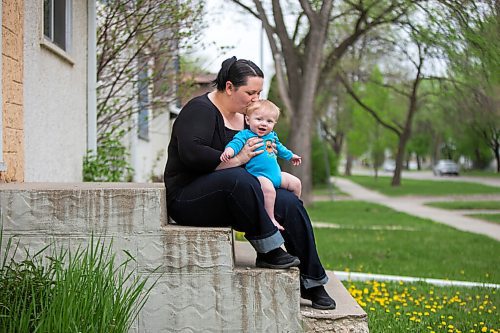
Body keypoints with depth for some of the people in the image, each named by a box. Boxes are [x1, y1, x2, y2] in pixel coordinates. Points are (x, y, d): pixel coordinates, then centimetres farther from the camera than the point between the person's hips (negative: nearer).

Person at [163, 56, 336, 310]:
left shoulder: (242, 117, 15)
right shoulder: (200, 110, -11)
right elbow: (191, 153, -28)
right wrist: (237, 160, -24)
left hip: (232, 197, 8)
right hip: (188, 199, -8)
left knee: (290, 203, -12)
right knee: (238, 179, -38)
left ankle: (310, 282, -8)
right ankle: (268, 251, -27)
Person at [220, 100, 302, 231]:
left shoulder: (272, 136, 18)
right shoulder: (245, 135, -5)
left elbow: (279, 148, 37)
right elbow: (236, 143, -23)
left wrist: (290, 156, 51)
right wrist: (229, 150, -46)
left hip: (276, 174, 8)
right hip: (258, 174, -8)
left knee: (296, 183, 7)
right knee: (268, 189, -35)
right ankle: (271, 218, -26)